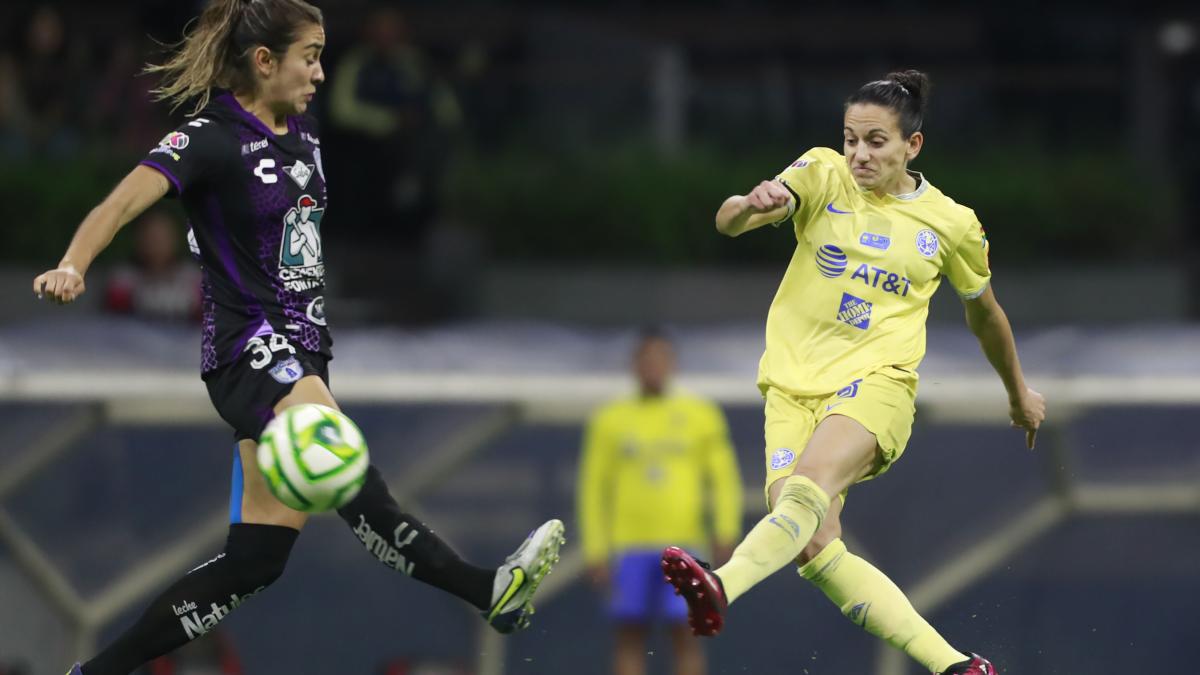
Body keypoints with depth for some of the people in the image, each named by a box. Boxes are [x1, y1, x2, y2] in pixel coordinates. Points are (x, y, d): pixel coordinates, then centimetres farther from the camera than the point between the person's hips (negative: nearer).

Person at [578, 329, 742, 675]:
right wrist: (595, 552, 3)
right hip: (630, 546, 1)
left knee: (686, 634, -6)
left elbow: (724, 478, 6)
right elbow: (593, 488, 10)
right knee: (630, 637, -1)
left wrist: (726, 531, -9)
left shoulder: (702, 415, 6)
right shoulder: (609, 419, 8)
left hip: (684, 543, -1)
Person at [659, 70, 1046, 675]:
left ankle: (720, 588, -58)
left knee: (810, 485, -34)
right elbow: (726, 222, -10)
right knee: (814, 548, -15)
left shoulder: (951, 224, 7)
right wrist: (751, 206, -35)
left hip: (875, 382, -2)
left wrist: (1020, 394, 37)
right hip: (793, 387, 2)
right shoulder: (823, 176, 5)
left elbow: (984, 313, 25)